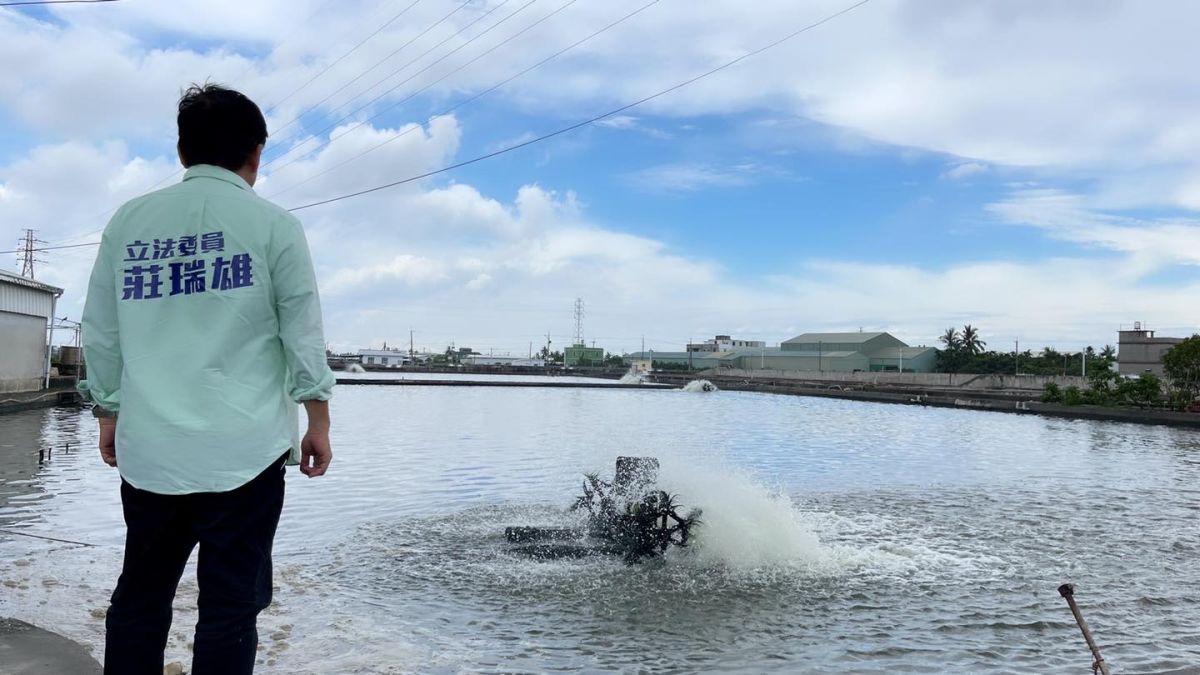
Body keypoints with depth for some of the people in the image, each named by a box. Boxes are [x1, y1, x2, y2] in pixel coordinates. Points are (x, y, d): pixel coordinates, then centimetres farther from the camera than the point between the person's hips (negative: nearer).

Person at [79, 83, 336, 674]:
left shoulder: (128, 221, 8)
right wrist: (318, 423, 3)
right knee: (231, 602, 1)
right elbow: (303, 330, -3)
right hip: (244, 447, -3)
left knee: (139, 594, 15)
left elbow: (101, 332, 11)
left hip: (148, 447, 4)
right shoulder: (273, 224, -1)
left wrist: (109, 413, 20)